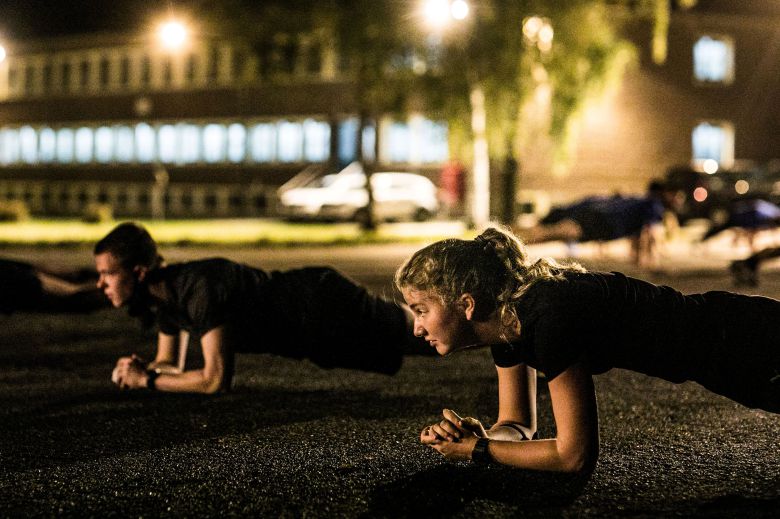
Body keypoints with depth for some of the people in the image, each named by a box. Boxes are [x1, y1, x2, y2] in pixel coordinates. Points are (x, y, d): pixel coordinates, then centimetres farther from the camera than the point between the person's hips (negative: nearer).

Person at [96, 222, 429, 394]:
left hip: (325, 307, -8)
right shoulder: (164, 293, -6)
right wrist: (138, 370, -15)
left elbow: (216, 380, -36)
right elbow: (170, 364, 7)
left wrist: (147, 380, -26)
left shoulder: (199, 288, -34)